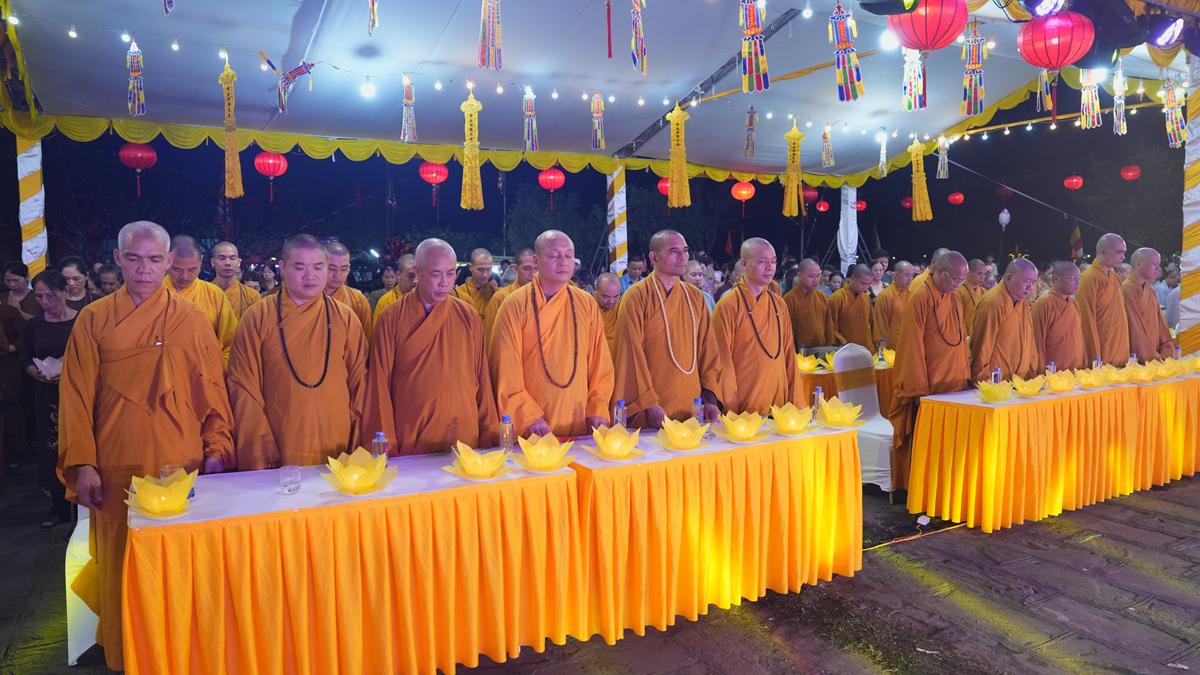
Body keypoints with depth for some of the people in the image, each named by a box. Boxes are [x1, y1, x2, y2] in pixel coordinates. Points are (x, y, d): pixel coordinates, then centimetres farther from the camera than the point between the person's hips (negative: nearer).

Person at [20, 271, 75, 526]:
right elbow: (26, 361, 14)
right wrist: (37, 373, -6)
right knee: (50, 452, 8)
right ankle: (59, 507, 21)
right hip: (47, 397, 4)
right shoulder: (34, 325, 5)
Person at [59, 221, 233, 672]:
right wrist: (81, 463, -4)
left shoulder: (191, 319, 3)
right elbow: (76, 396, 2)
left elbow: (213, 392, 3)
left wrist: (216, 450, -3)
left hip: (181, 465, 0)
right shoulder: (94, 320, 4)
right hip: (117, 467, 1)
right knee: (121, 567, 8)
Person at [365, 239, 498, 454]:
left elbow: (482, 378, 5)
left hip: (465, 439, 2)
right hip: (409, 443, -1)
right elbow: (380, 384, -1)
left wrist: (490, 434, 3)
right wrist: (387, 445, -4)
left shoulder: (468, 316, 3)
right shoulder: (392, 318, -3)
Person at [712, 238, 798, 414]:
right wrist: (731, 408, -11)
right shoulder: (728, 306, -9)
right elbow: (723, 360, -9)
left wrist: (796, 402, 5)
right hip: (742, 408, -5)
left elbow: (788, 354, 10)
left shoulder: (779, 305, 8)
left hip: (779, 405, 5)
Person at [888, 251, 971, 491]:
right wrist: (919, 390, -15)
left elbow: (960, 343, 16)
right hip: (928, 390, -7)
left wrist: (966, 378, 10)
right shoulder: (920, 300, -13)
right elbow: (912, 348, -15)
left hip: (954, 388, 7)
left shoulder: (955, 301, 10)